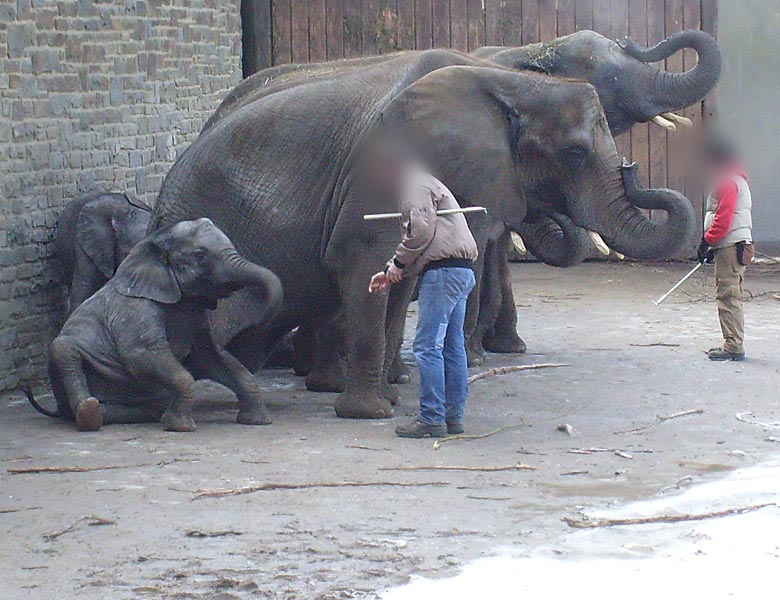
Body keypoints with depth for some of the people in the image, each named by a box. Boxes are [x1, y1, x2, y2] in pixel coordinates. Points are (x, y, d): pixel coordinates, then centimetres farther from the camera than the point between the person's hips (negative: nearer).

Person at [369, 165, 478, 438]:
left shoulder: (415, 185, -5)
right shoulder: (425, 185, 28)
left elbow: (422, 231, -16)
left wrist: (398, 262, -5)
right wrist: (390, 272, 22)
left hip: (443, 270, -10)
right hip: (462, 271, 10)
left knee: (428, 346, -9)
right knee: (452, 346, 11)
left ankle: (431, 419, -10)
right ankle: (453, 416, 14)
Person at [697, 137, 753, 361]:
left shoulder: (728, 182, -13)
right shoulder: (737, 180, 21)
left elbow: (723, 218, -20)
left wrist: (707, 241, -14)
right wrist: (713, 245, 23)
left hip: (731, 247, -11)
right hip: (735, 245, 11)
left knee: (728, 296, -9)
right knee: (730, 296, 14)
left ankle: (733, 347, -10)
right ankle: (733, 345, 18)